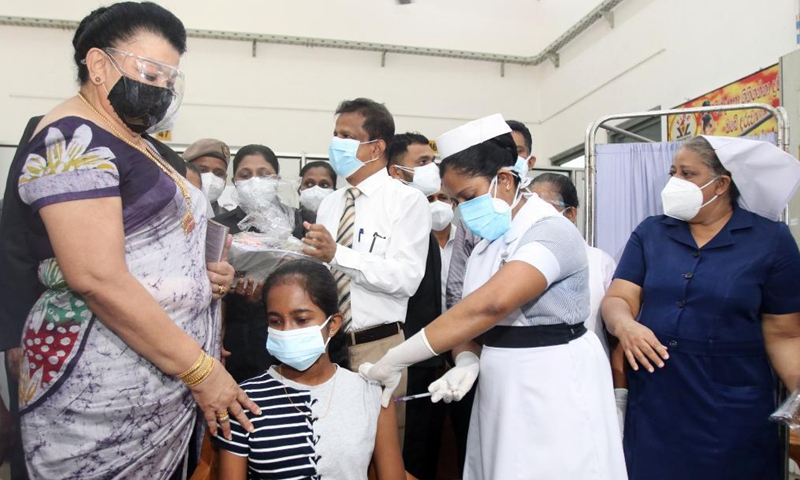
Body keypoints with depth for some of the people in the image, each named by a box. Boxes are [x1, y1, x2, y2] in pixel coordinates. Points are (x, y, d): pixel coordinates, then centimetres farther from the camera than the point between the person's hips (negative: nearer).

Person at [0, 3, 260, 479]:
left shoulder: (139, 143, 14)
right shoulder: (72, 140, -13)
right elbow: (98, 279, -23)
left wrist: (207, 272, 4)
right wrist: (200, 369, -19)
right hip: (102, 394, -8)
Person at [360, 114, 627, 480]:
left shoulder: (552, 232, -18)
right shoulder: (488, 241, 9)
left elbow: (489, 306, -32)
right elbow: (466, 316, 5)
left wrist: (394, 361, -33)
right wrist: (466, 363, -17)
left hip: (553, 392, -7)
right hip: (500, 392, 7)